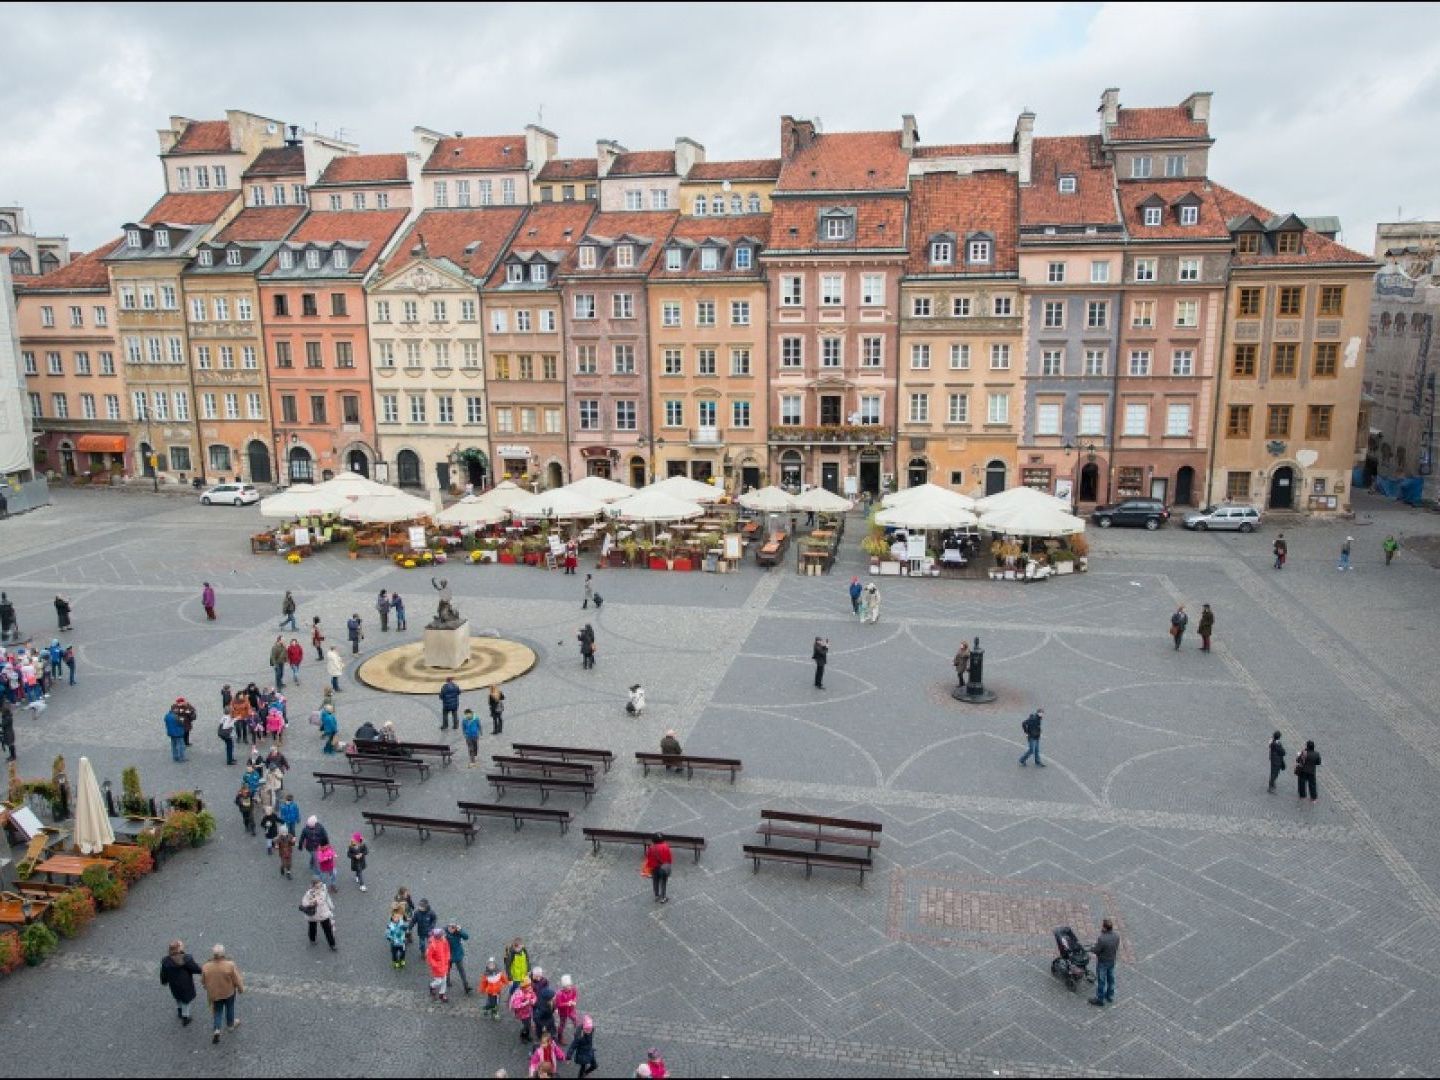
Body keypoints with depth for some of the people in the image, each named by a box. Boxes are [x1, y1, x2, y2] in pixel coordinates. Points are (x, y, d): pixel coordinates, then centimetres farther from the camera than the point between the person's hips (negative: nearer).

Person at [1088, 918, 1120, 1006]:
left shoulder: (1101, 939, -35)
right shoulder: (1116, 936, -14)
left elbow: (1096, 950, -23)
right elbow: (1116, 947, 1)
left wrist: (1091, 948, -2)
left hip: (1102, 962, -6)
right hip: (1112, 961, 6)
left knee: (1101, 980, 12)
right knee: (1110, 979, 24)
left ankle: (1100, 999, 27)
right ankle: (1110, 996, 42)